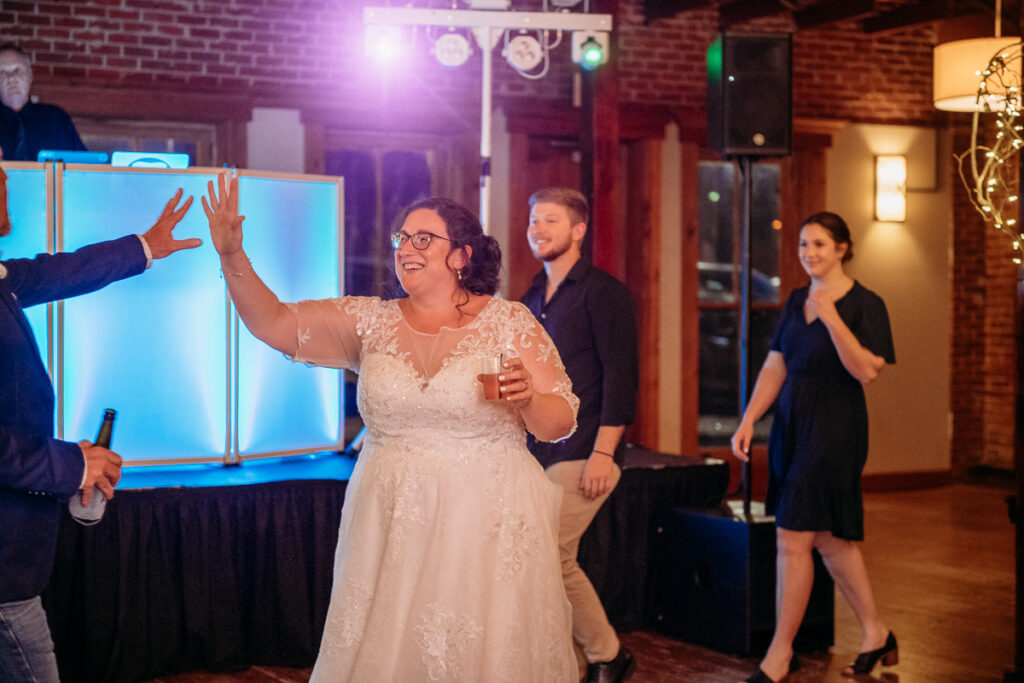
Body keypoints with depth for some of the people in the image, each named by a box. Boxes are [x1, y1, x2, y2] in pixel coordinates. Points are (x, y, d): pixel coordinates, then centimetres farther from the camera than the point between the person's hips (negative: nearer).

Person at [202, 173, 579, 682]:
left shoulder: (509, 324, -1)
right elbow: (275, 324, 4)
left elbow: (560, 422, 0)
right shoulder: (371, 322, 7)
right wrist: (233, 258, -7)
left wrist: (528, 399, -21)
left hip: (484, 528, -2)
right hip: (390, 524, 3)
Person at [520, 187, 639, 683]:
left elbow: (620, 377, -13)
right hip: (539, 452, 8)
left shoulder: (603, 292, -7)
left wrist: (602, 453, -19)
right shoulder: (533, 298, 15)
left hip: (583, 455, -8)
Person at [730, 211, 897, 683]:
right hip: (791, 427, 7)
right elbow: (775, 367, 13)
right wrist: (747, 422, 6)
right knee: (829, 538, 13)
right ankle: (874, 633, 28)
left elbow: (866, 370, -19)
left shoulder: (864, 304, -8)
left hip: (834, 430, -7)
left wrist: (832, 317, -26)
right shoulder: (796, 302, 12)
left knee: (793, 538, -8)